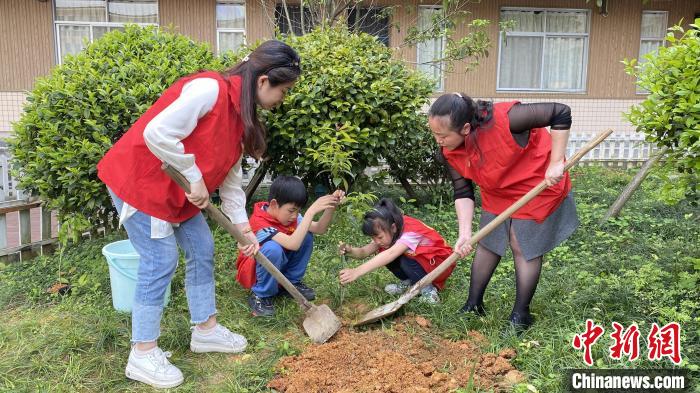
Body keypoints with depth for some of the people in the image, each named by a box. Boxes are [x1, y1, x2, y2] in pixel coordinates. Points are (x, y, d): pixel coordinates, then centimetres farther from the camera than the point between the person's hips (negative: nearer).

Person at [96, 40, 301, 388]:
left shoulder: (241, 112, 4)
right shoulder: (210, 89, -26)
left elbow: (229, 172, 8)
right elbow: (157, 133, -34)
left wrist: (243, 226, 5)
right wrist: (194, 177, -23)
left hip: (177, 188, 10)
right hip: (139, 178, -9)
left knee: (201, 249, 11)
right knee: (160, 261, -7)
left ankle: (206, 330, 27)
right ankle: (143, 355, 7)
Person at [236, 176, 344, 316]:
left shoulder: (288, 215, -7)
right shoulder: (259, 222, -31)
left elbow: (320, 229, -9)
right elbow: (293, 244, -44)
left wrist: (331, 207, -26)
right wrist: (311, 211, -45)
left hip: (279, 267, 7)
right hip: (253, 271, -7)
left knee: (306, 236, -9)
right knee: (273, 248, -38)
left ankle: (291, 282, 3)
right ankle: (260, 295, -15)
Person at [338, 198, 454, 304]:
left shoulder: (411, 231, -33)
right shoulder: (387, 233, -11)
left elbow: (390, 254, -49)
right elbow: (364, 252, -18)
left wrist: (357, 271, -58)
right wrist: (350, 251, -42)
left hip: (440, 262, -7)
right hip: (417, 259, 7)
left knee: (406, 261, -35)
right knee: (384, 257, -16)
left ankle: (429, 289, -13)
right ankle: (410, 282, 4)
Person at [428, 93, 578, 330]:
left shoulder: (503, 119, -39)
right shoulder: (450, 152, -18)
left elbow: (561, 113, -30)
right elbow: (463, 192, -11)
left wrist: (556, 163, -28)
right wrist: (465, 234, -22)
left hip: (537, 184, -5)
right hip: (497, 192, 6)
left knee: (523, 247, 0)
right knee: (486, 243, 9)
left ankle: (521, 315, 17)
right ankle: (473, 305, 24)